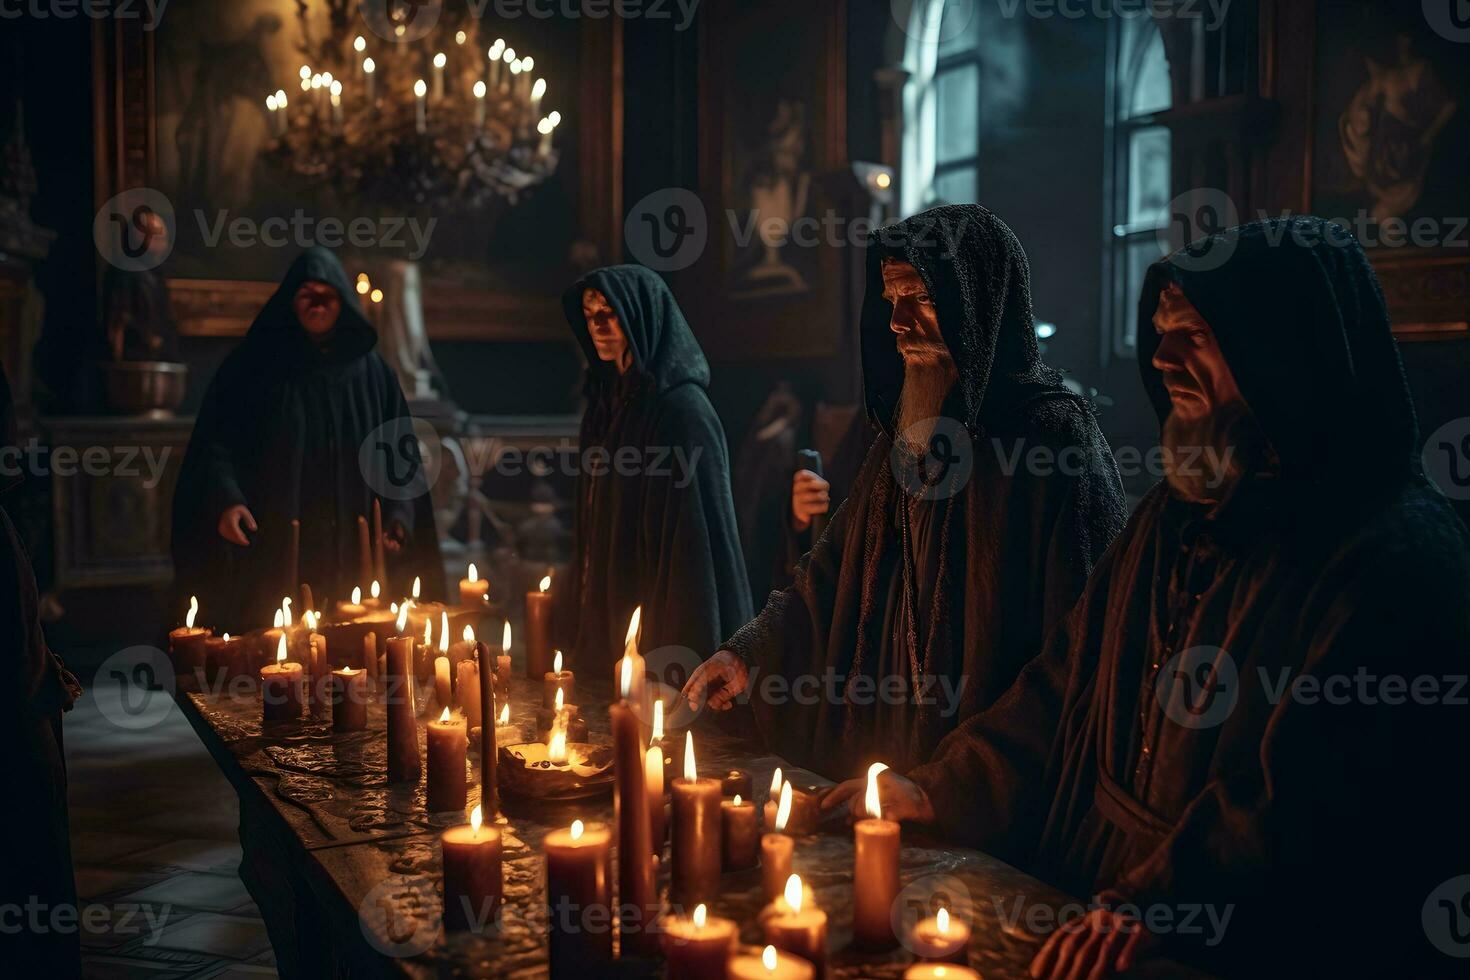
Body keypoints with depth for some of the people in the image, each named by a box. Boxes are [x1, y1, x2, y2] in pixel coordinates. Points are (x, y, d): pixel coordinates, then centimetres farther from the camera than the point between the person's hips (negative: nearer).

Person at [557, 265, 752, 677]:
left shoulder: (683, 410, -15)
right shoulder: (607, 400, 10)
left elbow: (696, 534, -18)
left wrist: (681, 650, -20)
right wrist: (574, 605, 14)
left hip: (657, 622, -8)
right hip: (606, 615, 8)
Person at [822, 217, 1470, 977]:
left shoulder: (1393, 558, -13)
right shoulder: (1174, 515, 12)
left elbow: (1302, 805, -21)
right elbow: (1065, 685, 16)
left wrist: (1149, 912, -28)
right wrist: (935, 792, 8)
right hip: (1100, 911, 7)